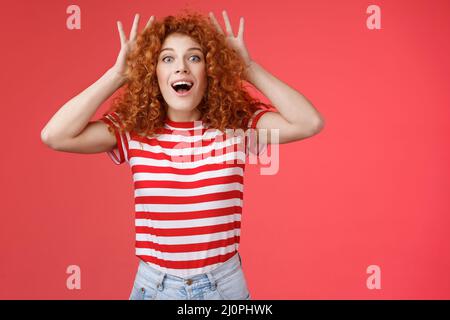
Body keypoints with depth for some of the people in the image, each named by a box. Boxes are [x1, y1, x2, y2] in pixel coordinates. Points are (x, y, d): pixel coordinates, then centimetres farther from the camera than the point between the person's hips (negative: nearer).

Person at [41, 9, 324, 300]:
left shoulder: (238, 122, -9)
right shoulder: (134, 128, -8)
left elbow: (311, 122, -21)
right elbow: (55, 135, -18)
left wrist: (247, 67, -15)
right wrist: (119, 74, -14)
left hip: (224, 283, 0)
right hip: (154, 284, 0)